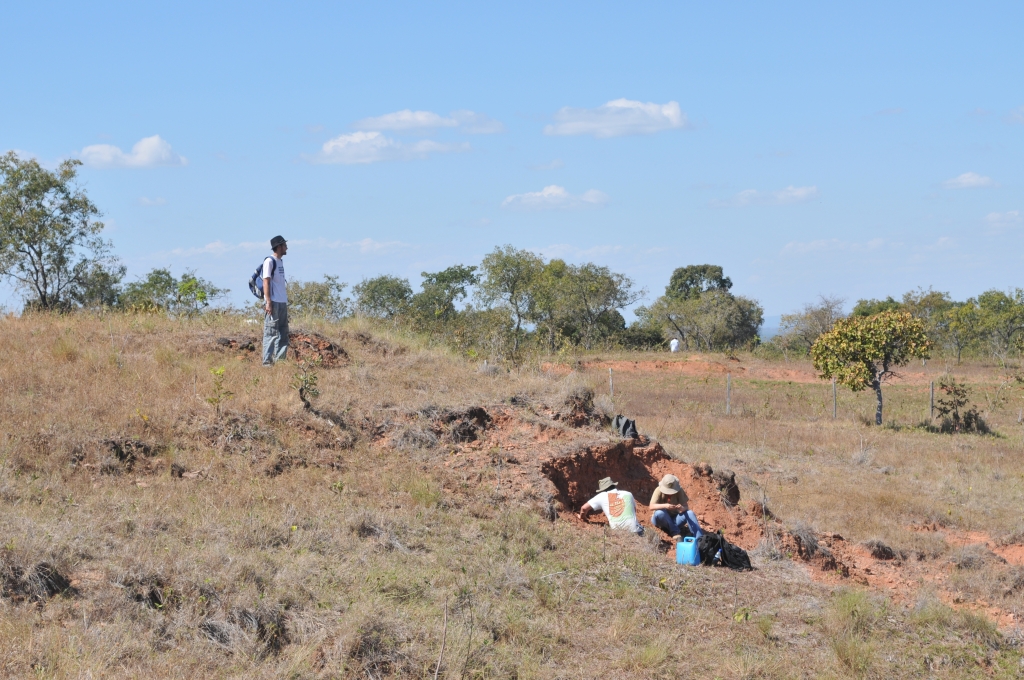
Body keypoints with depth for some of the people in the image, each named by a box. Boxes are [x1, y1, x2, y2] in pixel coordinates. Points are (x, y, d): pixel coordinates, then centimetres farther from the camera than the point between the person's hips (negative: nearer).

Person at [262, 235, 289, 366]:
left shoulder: (280, 261, 17)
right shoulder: (270, 261, -8)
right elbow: (266, 282, -13)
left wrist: (286, 301, 17)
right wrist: (268, 302, -18)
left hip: (282, 302, 9)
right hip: (273, 302, -9)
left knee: (283, 333, 10)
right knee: (271, 332, -8)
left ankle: (280, 359, 14)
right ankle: (267, 361, -7)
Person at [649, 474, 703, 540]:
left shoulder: (679, 491, -9)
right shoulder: (659, 490, -16)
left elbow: (685, 507, -13)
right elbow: (652, 506, -26)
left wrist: (682, 508, -38)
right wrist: (665, 506, -43)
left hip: (675, 519, 2)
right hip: (661, 521, -2)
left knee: (690, 513, -25)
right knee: (660, 513, -35)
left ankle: (699, 538, -36)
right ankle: (675, 532, -25)